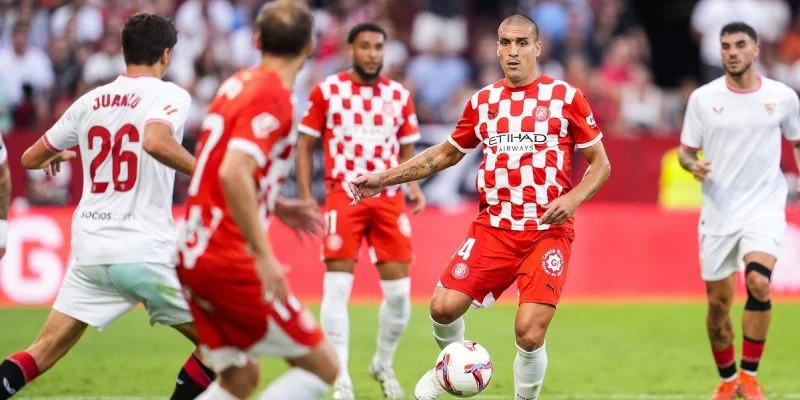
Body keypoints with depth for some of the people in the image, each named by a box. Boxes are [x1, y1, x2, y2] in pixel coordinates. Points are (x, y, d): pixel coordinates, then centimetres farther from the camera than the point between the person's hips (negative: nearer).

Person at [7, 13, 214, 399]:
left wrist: (56, 155, 44)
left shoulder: (89, 102, 12)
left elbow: (30, 158, 22)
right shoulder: (169, 95, -4)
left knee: (43, 351, 9)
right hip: (145, 251, -5)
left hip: (89, 251, 5)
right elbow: (156, 141, -27)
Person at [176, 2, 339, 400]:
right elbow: (233, 174, -28)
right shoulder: (273, 96, -14)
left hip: (192, 255, 9)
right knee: (323, 367, -1)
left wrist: (278, 207, 23)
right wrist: (264, 256, -26)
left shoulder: (238, 84, 11)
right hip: (228, 262, -9)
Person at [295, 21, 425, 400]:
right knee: (337, 287, -9)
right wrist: (305, 196, -4)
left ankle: (383, 364, 25)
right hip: (344, 196, -3)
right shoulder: (326, 91, 0)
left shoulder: (400, 95, 8)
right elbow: (305, 145, 4)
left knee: (399, 292, 2)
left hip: (389, 199, 3)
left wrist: (414, 185, -3)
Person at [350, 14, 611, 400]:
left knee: (529, 334, -15)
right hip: (493, 227, 3)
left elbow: (600, 163, 4)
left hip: (548, 231, -3)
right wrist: (383, 179, 15)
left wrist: (573, 198, -15)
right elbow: (445, 153, 22)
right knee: (443, 307, -10)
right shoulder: (482, 101, 9)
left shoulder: (565, 97, -1)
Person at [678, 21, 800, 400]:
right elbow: (685, 151, 7)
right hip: (719, 210, 2)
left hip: (764, 208, -1)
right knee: (718, 302, 4)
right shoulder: (703, 98, 0)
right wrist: (694, 165, -14)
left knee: (758, 283, -24)